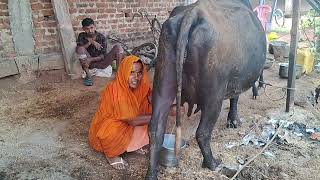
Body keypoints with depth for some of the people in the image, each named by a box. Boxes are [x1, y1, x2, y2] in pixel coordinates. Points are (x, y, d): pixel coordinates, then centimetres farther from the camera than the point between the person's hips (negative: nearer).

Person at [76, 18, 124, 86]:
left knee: (118, 47, -17)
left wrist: (91, 59, -27)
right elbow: (79, 49, -19)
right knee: (80, 49, -29)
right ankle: (88, 75, -22)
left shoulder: (101, 37, -7)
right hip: (90, 63, 0)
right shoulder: (82, 36, -3)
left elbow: (103, 56, -12)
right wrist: (90, 42, -28)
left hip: (102, 63, 0)